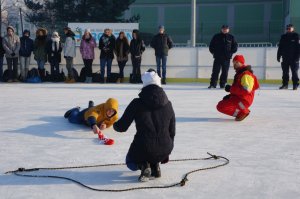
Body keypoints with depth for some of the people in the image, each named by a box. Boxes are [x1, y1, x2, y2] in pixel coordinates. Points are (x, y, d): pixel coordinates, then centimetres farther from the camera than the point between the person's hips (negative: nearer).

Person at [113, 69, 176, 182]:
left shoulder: (137, 103, -6)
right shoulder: (168, 104, 4)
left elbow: (122, 127, -2)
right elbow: (172, 131, 11)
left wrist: (115, 125, 23)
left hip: (143, 148, -4)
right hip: (164, 150, 4)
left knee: (131, 162, 30)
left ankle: (144, 165, -3)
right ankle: (155, 166, 12)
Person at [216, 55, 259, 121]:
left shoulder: (246, 74, -16)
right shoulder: (239, 73, 18)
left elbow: (245, 90, -28)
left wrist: (231, 89, -23)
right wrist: (230, 95, 12)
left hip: (243, 100, -11)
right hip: (237, 97, 11)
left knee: (221, 107, -20)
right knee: (220, 106, 19)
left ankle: (241, 112, -11)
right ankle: (242, 112, 10)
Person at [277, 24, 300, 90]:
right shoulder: (283, 37, 12)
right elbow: (280, 47, 14)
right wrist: (278, 56, 9)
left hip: (293, 58, -4)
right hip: (285, 58, 4)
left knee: (294, 72, 0)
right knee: (285, 72, 7)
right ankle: (285, 84, 14)